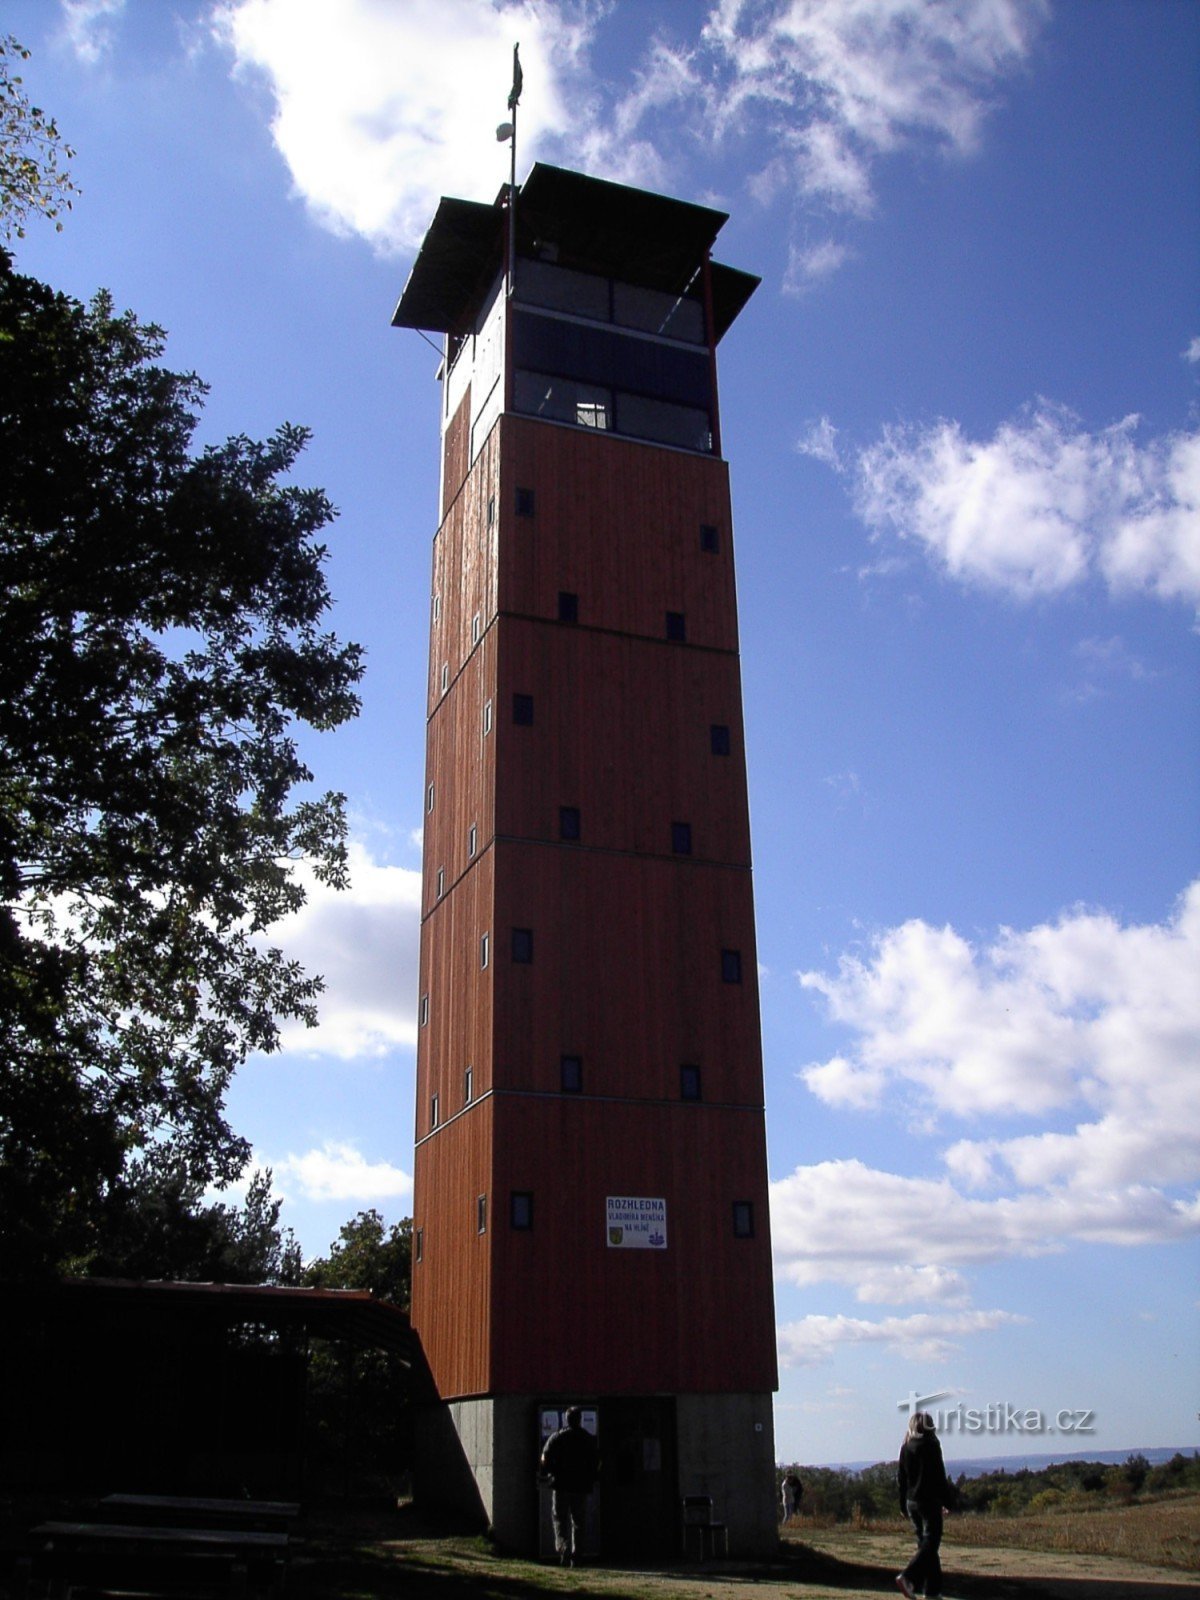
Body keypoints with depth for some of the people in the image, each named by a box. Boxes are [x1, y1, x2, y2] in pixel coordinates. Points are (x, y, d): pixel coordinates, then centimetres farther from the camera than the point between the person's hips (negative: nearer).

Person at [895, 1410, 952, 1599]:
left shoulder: (905, 1447, 8)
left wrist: (904, 1505, 17)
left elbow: (900, 1478, 11)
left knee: (924, 1542, 13)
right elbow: (939, 1476, -10)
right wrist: (946, 1501, -2)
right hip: (929, 1501, -6)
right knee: (930, 1543, -5)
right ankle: (907, 1577, -22)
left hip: (911, 1502, 6)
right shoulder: (931, 1445, -9)